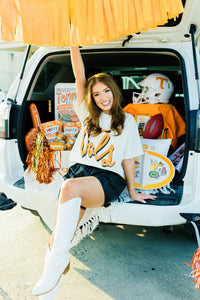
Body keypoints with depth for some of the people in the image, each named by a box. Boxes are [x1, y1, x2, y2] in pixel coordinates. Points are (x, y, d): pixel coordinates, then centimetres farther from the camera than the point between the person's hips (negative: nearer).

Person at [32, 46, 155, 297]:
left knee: (70, 188, -35)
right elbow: (79, 76, 10)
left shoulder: (127, 121, 12)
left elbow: (128, 159, 13)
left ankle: (57, 257, -28)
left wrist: (132, 192, 16)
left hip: (108, 178, -3)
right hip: (79, 171, 3)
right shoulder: (88, 115, 18)